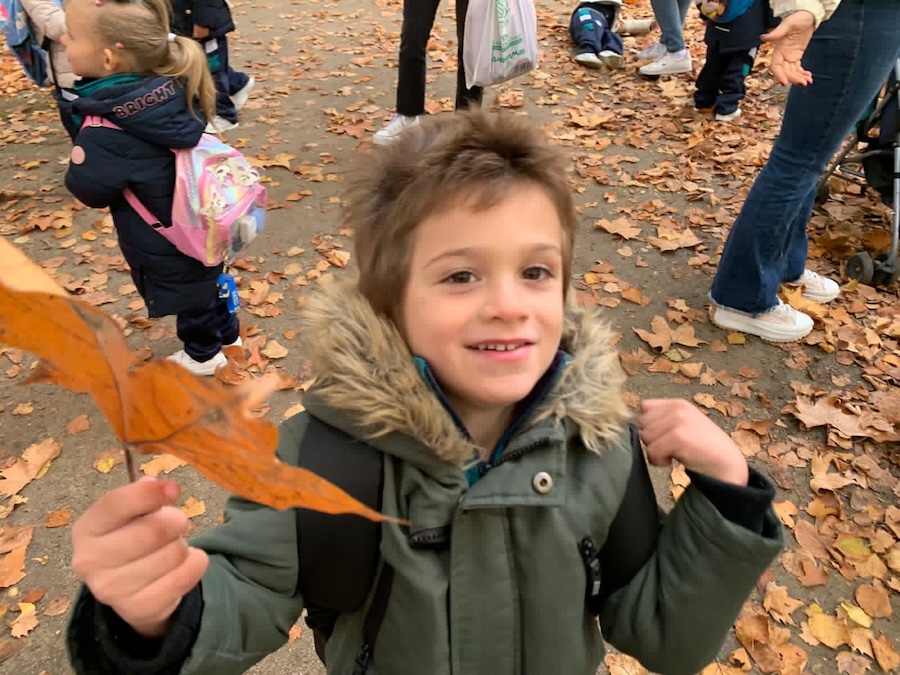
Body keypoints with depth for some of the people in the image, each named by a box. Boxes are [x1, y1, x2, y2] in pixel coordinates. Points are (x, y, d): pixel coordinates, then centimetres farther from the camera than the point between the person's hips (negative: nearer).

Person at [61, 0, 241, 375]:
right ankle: (228, 336, 50)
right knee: (205, 283, 28)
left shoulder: (108, 132, -32)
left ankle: (202, 356, 43)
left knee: (186, 297, 18)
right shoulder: (172, 88, -13)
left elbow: (87, 189, -19)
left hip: (164, 243, -6)